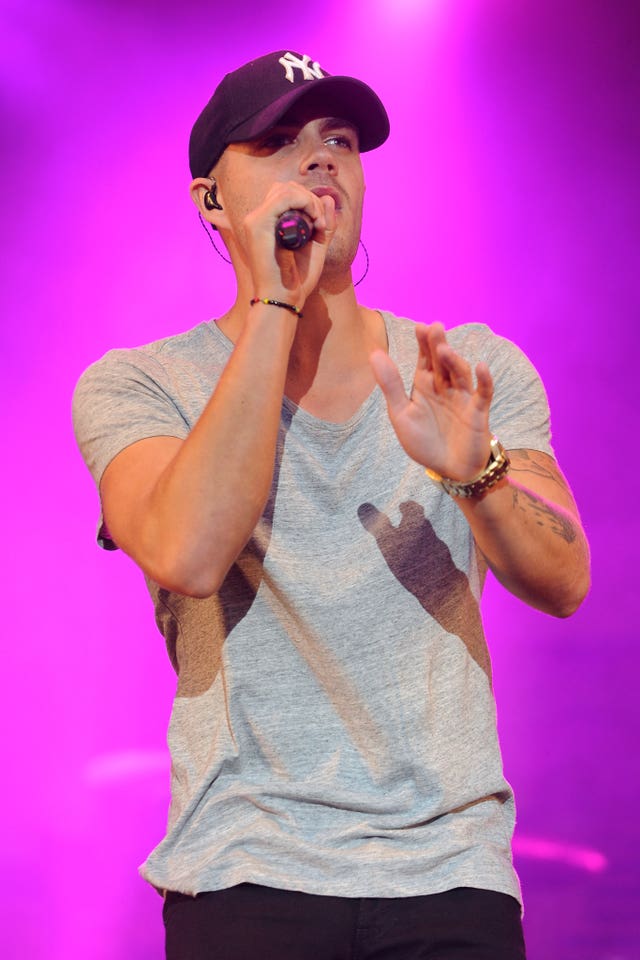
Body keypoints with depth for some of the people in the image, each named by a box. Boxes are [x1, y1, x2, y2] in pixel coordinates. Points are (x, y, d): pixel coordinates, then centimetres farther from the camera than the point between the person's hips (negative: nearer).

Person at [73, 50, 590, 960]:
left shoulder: (478, 370, 7)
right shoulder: (133, 387, 0)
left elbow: (563, 584, -5)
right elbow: (188, 555, -20)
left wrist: (474, 473, -26)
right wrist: (275, 306, -15)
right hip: (247, 874, -2)